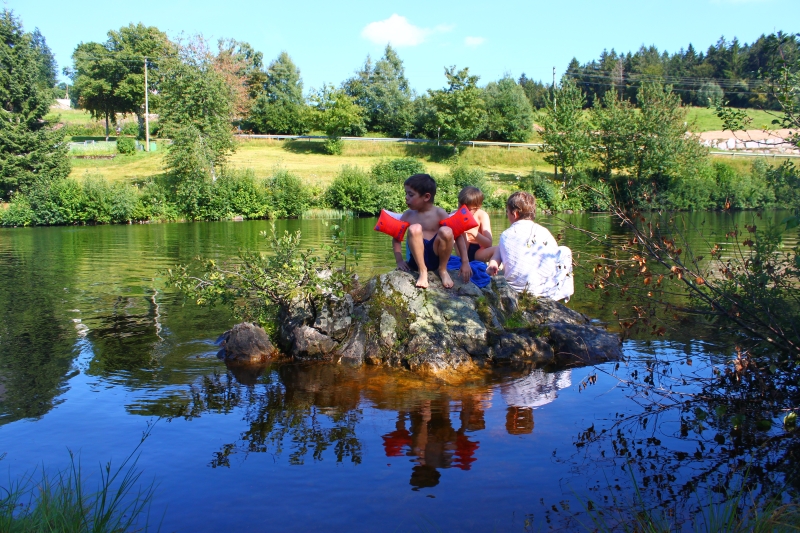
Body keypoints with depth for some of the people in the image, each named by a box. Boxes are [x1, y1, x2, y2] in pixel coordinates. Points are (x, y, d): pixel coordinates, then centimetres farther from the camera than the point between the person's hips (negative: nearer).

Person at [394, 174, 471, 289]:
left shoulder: (439, 213, -2)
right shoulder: (408, 215, 6)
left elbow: (458, 236, -3)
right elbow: (396, 238, 11)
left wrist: (465, 263, -9)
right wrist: (399, 261, -4)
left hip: (435, 257, 0)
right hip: (417, 258, 1)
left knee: (446, 231, -30)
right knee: (414, 229, -27)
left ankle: (442, 269, -4)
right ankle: (422, 271, -15)